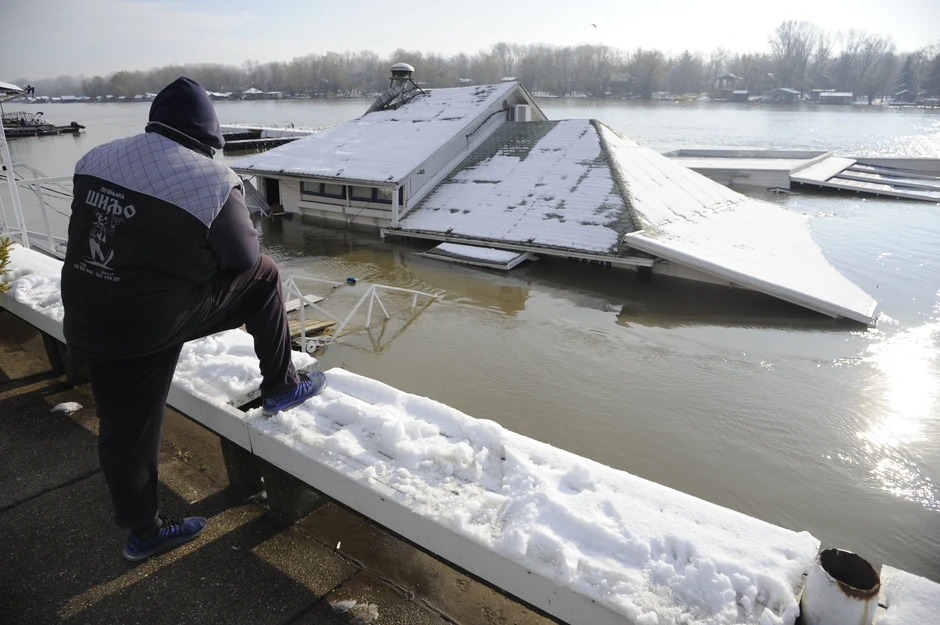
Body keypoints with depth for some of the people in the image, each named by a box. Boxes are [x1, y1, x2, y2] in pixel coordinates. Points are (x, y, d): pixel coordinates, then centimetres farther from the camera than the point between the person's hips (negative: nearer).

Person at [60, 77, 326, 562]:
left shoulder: (97, 159, 5)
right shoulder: (213, 181, -13)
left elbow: (86, 235, 15)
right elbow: (244, 257, -5)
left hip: (88, 321, 6)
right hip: (155, 321, -6)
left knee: (125, 430, 17)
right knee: (263, 276, 10)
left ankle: (143, 531, 36)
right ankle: (282, 388, 20)